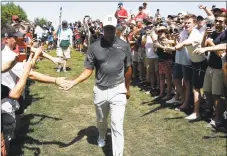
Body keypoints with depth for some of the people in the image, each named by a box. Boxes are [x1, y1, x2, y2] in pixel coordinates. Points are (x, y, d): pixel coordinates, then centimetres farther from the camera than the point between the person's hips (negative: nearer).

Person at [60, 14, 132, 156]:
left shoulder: (124, 46, -5)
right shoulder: (94, 47, -7)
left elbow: (128, 69, 5)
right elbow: (89, 70, -6)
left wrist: (127, 88, 12)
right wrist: (74, 82, -21)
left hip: (118, 90, -1)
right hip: (100, 90, 2)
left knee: (117, 125, -5)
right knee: (101, 120, 24)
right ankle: (102, 137, 56)